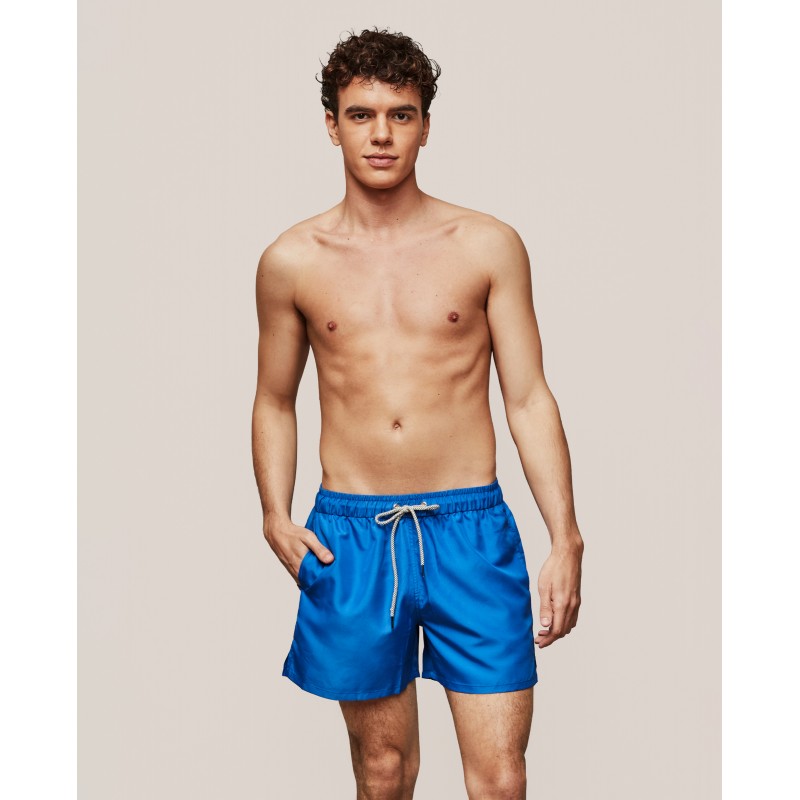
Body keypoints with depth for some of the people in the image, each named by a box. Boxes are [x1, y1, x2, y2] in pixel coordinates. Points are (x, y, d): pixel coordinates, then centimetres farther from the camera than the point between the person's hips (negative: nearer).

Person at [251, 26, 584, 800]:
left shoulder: (489, 246, 0)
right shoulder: (291, 262, 4)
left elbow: (529, 398, 1)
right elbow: (275, 402, 14)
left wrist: (565, 539, -5)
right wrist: (275, 516, 0)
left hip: (471, 529, -1)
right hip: (350, 533, 1)